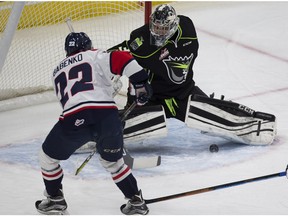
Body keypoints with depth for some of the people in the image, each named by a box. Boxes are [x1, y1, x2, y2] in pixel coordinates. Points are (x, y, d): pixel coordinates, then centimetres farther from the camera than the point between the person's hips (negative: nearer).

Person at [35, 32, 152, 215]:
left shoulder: (58, 71, 31)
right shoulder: (96, 56, 19)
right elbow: (122, 59, 1)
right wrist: (141, 83, 5)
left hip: (73, 118, 0)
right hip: (106, 114, 0)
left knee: (48, 157, 25)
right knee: (113, 161, 24)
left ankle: (55, 199, 32)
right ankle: (136, 201, 25)